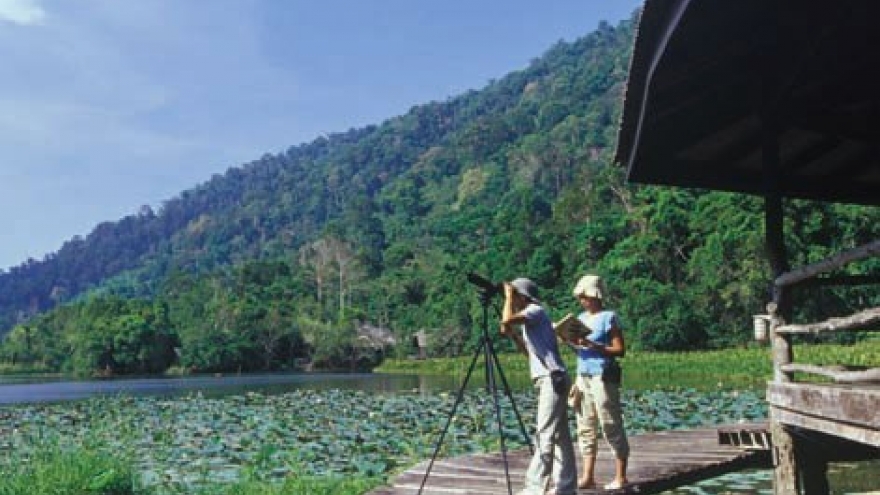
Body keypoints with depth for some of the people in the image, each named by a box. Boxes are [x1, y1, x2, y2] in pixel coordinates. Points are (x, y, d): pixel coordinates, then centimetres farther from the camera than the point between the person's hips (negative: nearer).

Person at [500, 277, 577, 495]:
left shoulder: (536, 311, -8)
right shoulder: (530, 317, 19)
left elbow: (507, 319, -24)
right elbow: (530, 351, 25)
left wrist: (509, 296, -8)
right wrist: (512, 335, 13)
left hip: (552, 379, -10)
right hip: (550, 381, 10)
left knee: (545, 435, -9)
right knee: (559, 435, 10)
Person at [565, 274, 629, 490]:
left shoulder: (609, 318, -5)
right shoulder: (581, 318, 15)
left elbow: (620, 350, -11)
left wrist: (592, 345, -19)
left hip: (603, 377, -7)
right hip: (583, 377, 7)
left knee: (611, 427, -3)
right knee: (585, 428, 7)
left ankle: (620, 477, 4)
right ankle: (587, 477, 12)